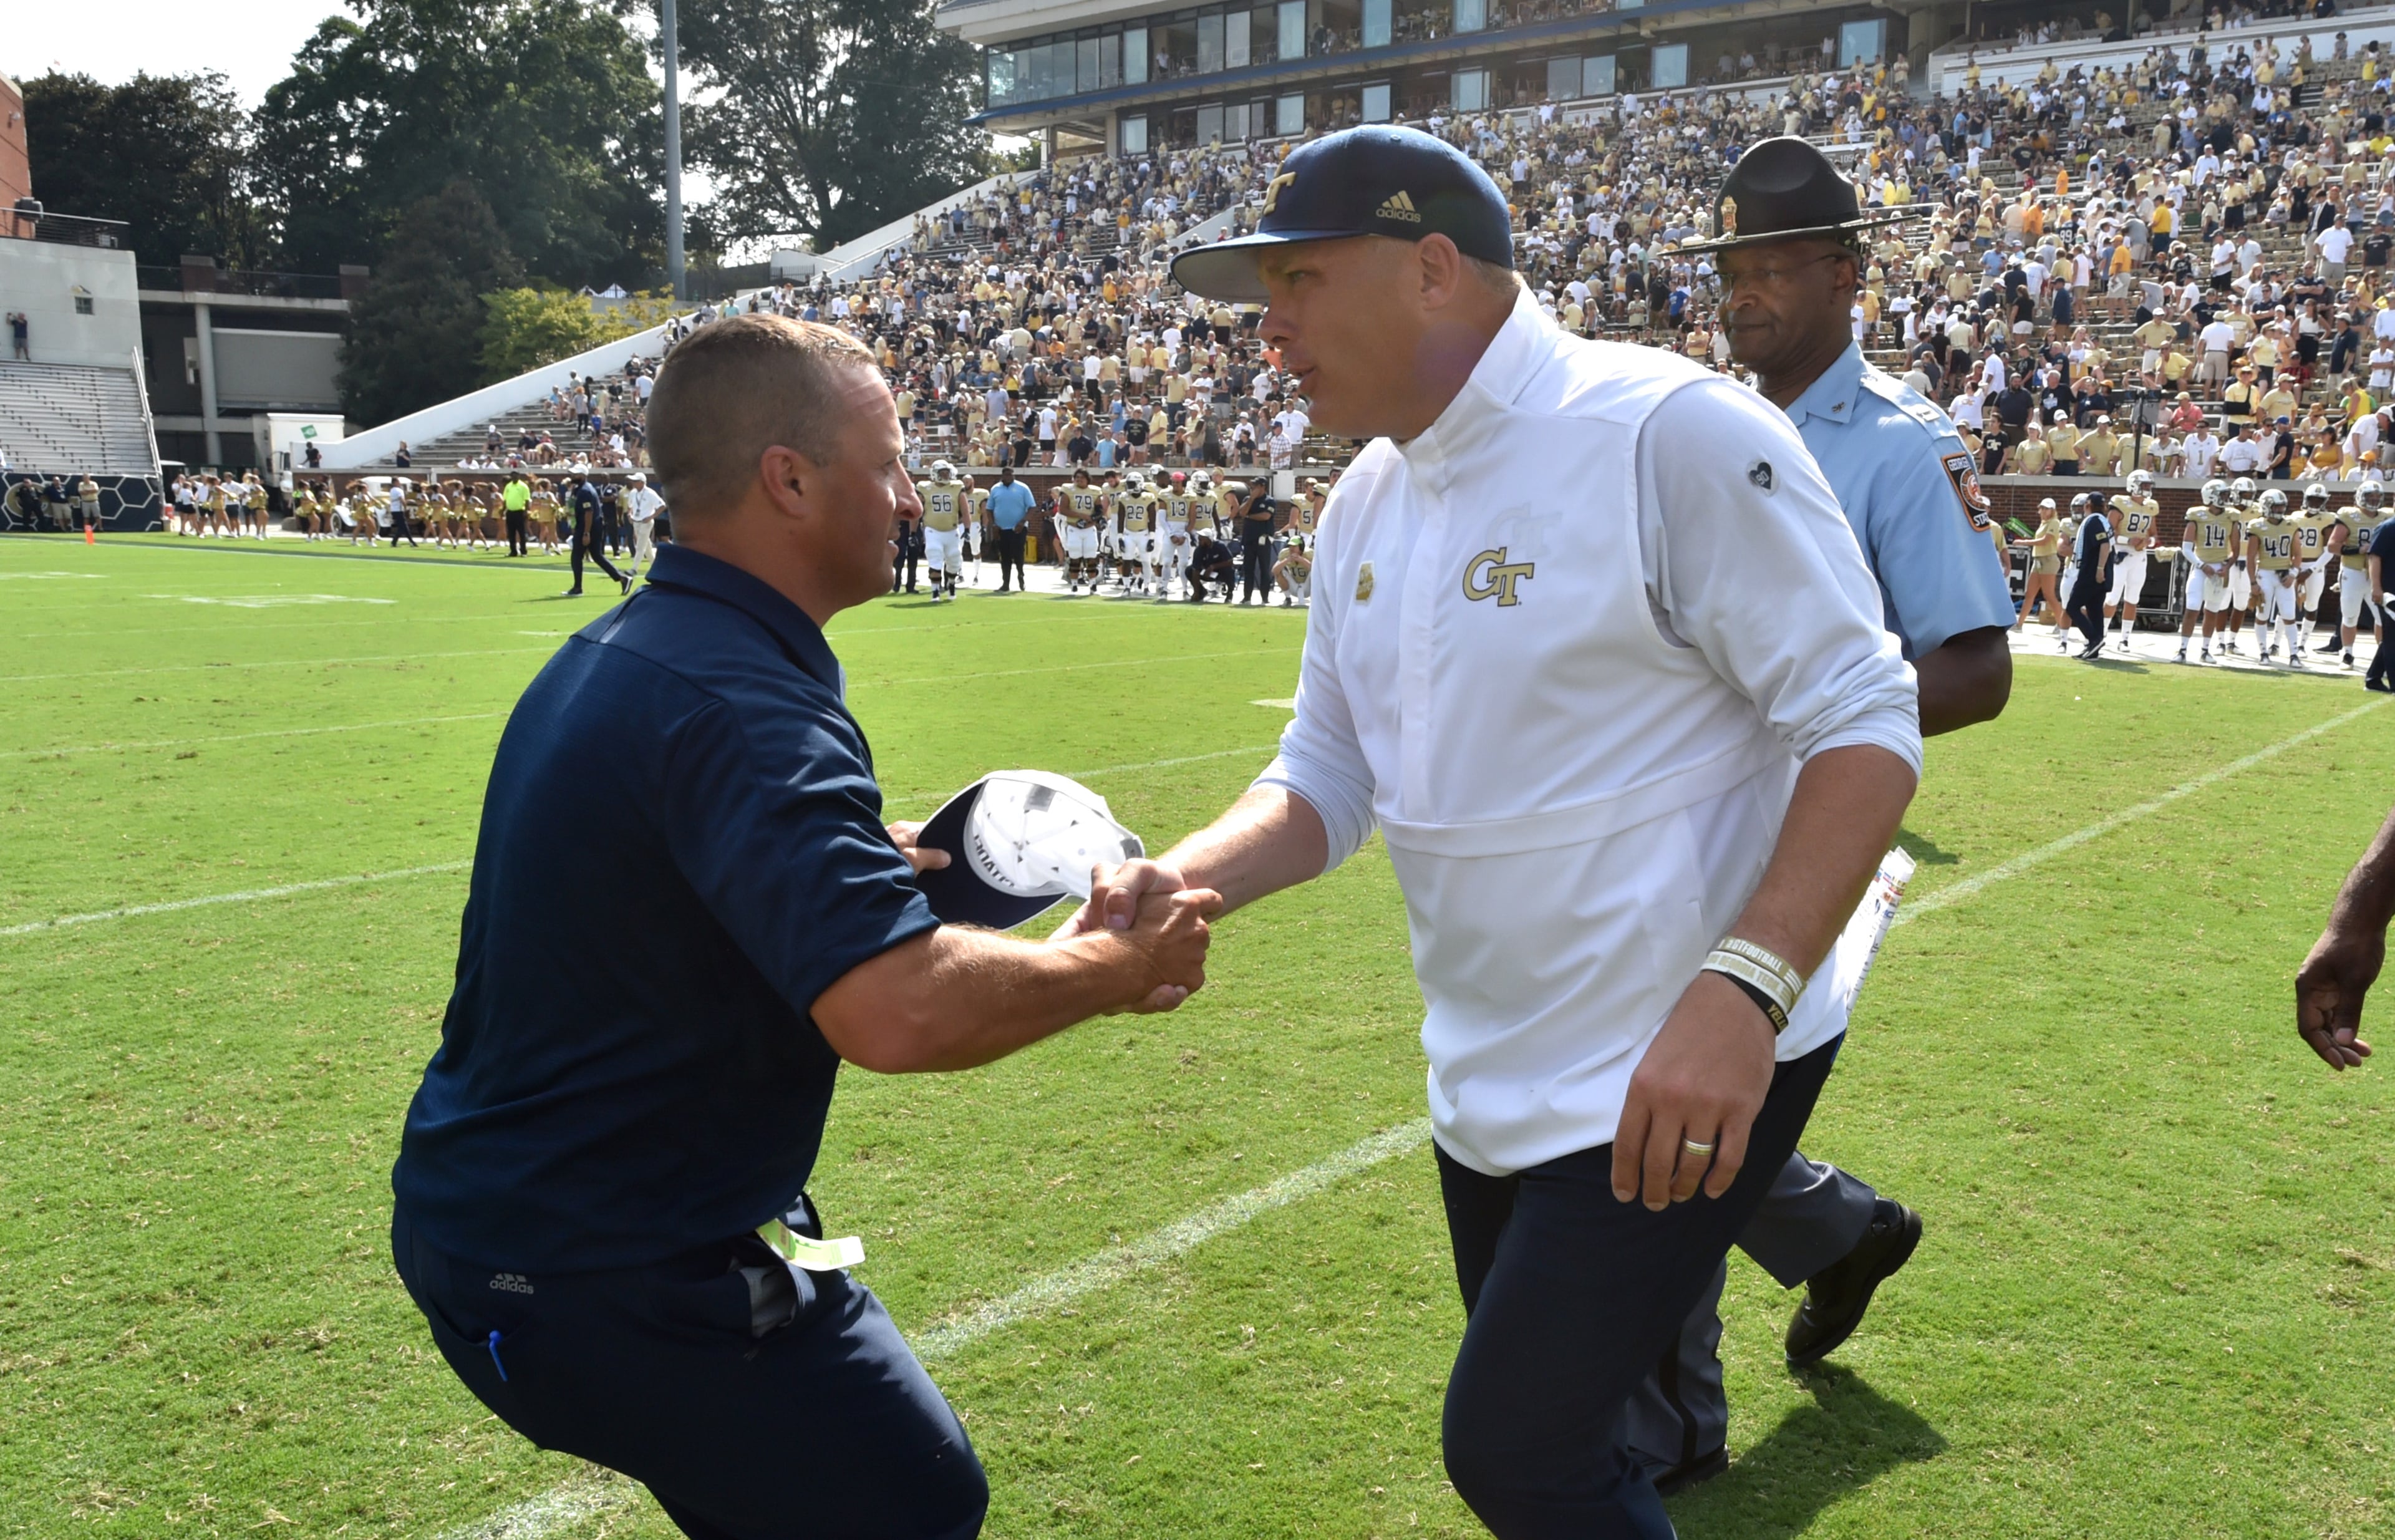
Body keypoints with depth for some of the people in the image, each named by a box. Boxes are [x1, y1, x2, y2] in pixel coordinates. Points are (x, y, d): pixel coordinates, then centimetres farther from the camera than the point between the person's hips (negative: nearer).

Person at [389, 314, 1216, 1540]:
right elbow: (896, 1010, -38)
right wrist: (1113, 967, -21)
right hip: (599, 1275, -10)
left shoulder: (619, 650, 7)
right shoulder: (739, 703, -27)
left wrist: (869, 856, 16)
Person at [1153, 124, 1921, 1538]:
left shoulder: (1672, 432, -17)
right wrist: (1183, 881, -8)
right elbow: (1329, 779, 11)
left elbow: (1864, 726, -18)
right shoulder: (1368, 503, 7)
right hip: (1490, 1084, 8)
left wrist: (1746, 987, -30)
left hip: (1681, 1081, -8)